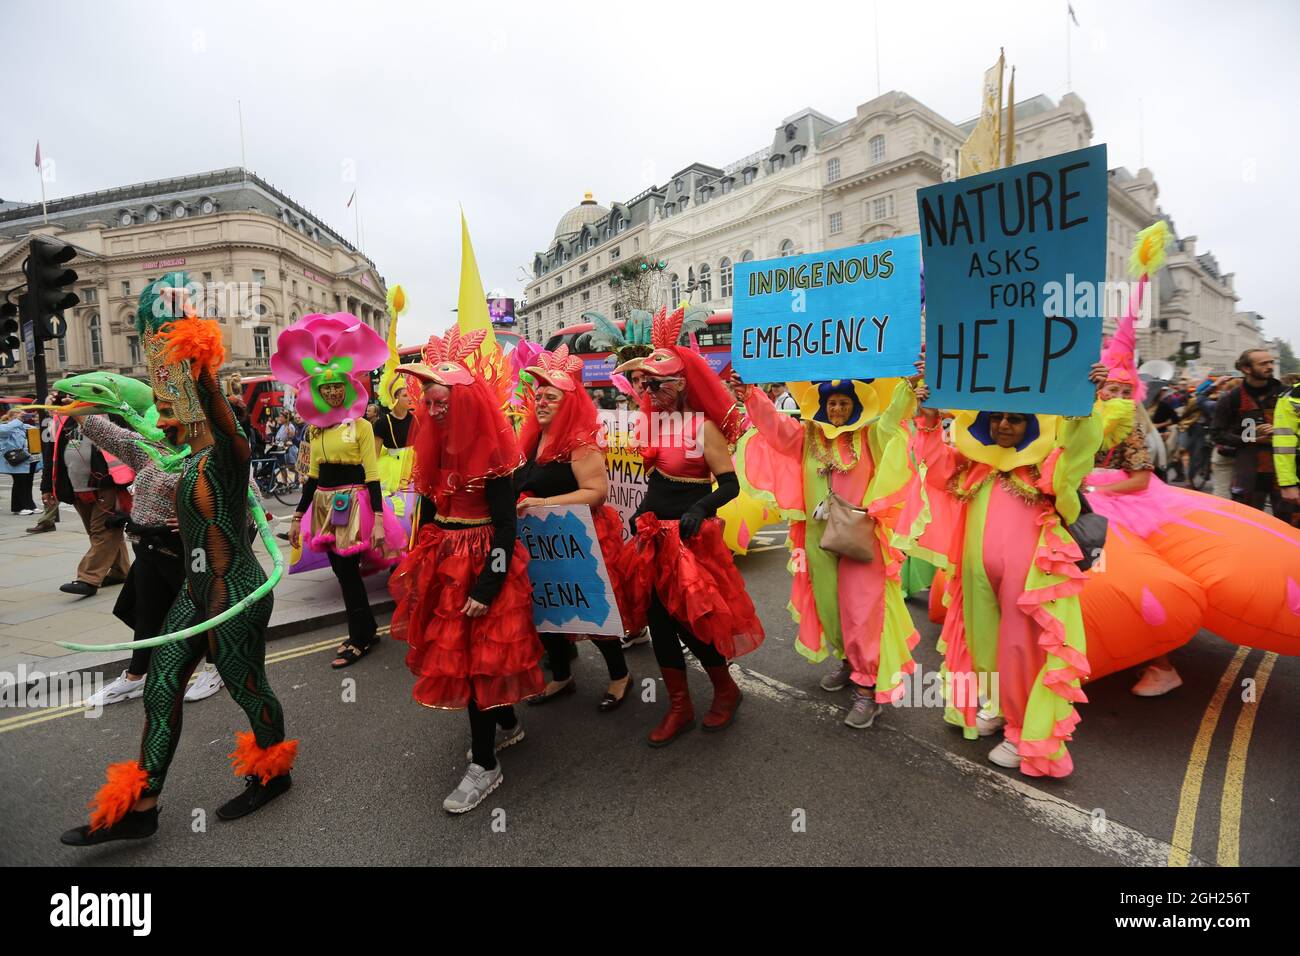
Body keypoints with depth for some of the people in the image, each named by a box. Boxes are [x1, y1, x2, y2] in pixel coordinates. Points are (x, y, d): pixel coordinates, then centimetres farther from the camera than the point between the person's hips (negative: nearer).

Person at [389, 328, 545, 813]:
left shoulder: (491, 455, -18)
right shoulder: (435, 446, 5)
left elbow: (505, 527, -17)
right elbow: (427, 507, 13)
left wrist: (487, 588, -19)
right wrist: (417, 564, 15)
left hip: (481, 564, -8)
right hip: (443, 563, 8)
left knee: (475, 656, -1)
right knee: (453, 649, 18)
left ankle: (485, 766, 17)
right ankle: (507, 724, 40)